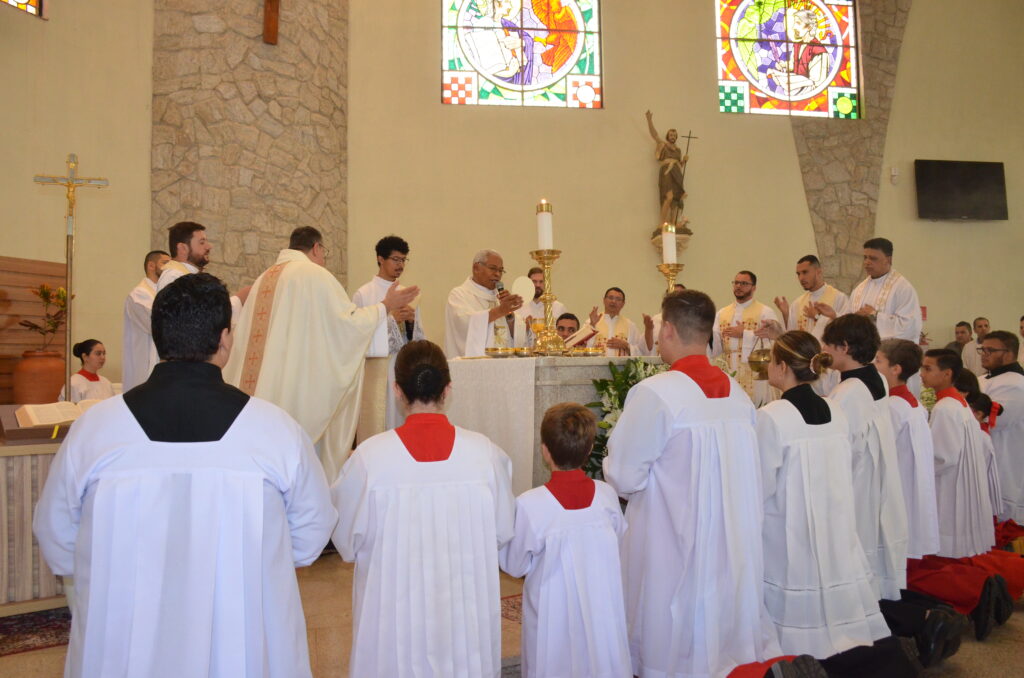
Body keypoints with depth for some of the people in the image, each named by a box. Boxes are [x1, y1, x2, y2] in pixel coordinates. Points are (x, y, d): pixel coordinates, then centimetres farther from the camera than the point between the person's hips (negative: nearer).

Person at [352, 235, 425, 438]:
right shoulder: (363, 294, 0)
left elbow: (419, 337, 14)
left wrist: (412, 320, -6)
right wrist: (390, 319, -12)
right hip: (376, 368, -4)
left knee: (402, 421, 3)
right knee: (376, 425, -6)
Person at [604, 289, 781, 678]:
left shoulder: (654, 393, -19)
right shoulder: (737, 393, -1)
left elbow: (623, 477, -14)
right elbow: (747, 477, 7)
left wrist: (614, 469, 8)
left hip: (673, 551, -5)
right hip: (735, 549, 6)